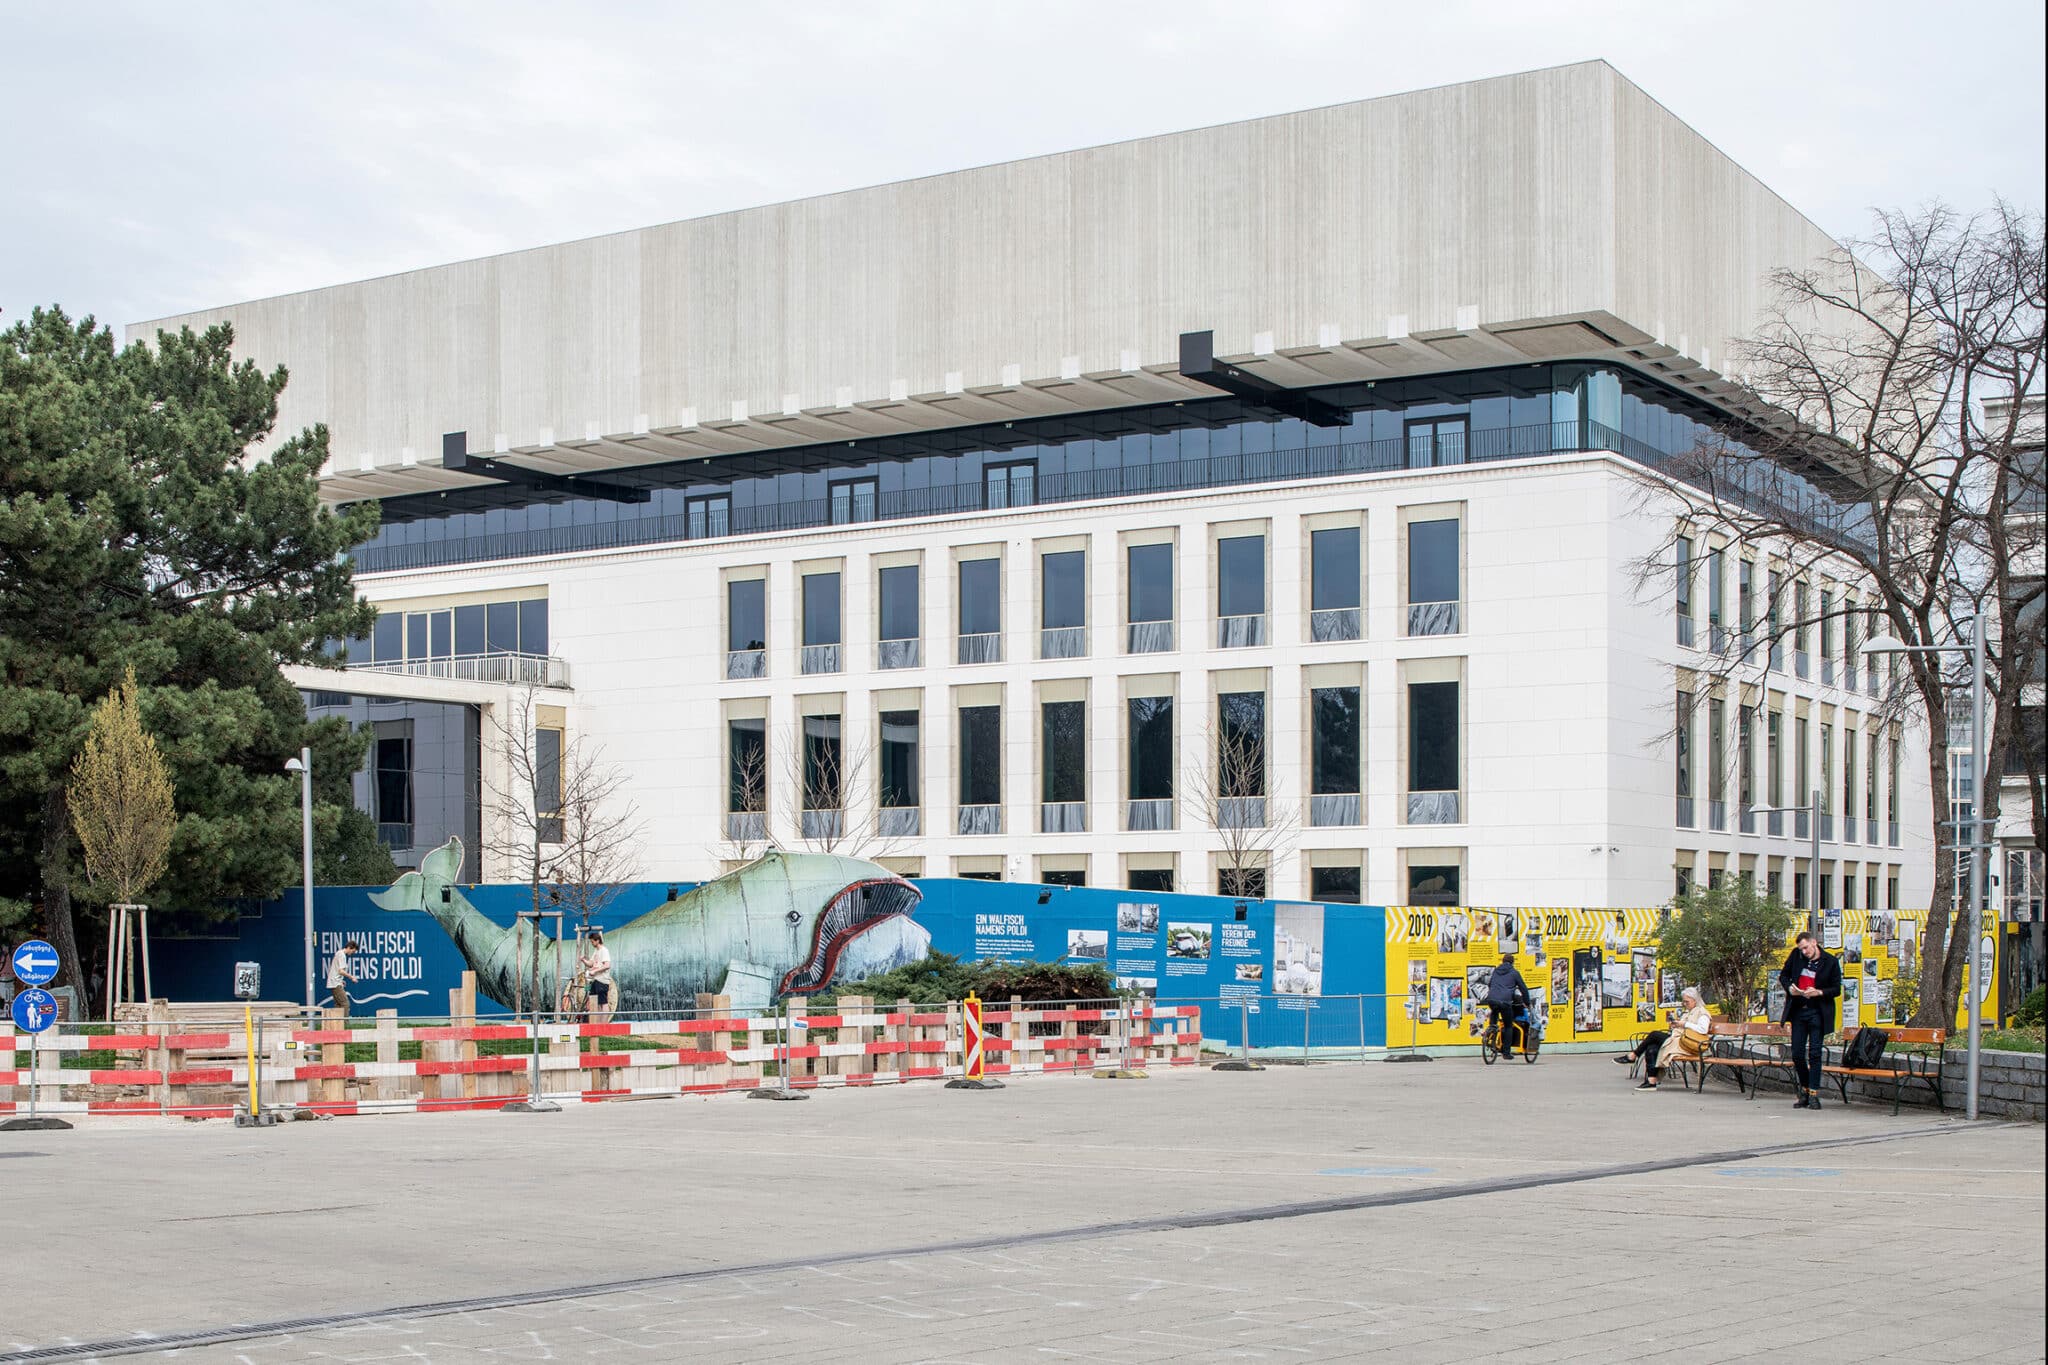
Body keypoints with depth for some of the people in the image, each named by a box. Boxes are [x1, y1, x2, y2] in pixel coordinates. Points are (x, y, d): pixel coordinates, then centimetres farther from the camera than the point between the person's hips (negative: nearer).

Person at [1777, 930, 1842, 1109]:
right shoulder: (1796, 955, 3)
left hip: (1817, 1013, -4)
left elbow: (1836, 989, -2)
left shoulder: (1830, 962, -6)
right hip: (1798, 1011, 4)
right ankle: (1804, 1091, 20)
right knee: (1797, 1053, 5)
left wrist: (1819, 992, -18)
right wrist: (1789, 987, -6)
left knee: (1814, 1053, -6)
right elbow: (1783, 975, 14)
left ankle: (1814, 1095, -3)